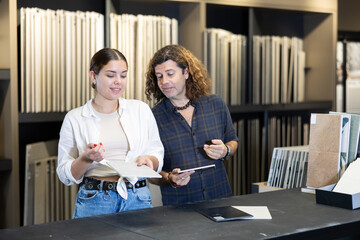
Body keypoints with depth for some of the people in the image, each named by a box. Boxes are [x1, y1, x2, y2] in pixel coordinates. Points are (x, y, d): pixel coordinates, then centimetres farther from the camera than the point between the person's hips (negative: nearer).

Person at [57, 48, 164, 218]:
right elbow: (65, 175, 3)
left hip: (137, 200, 2)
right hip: (93, 202, -1)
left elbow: (158, 154, 12)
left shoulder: (141, 110, 9)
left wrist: (149, 160, -10)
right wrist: (86, 158, -15)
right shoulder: (74, 118, 3)